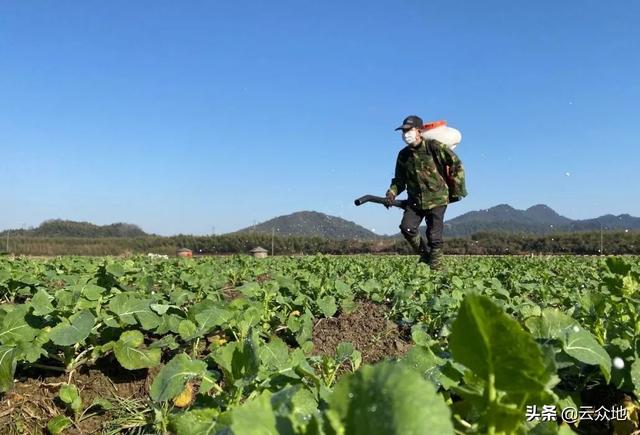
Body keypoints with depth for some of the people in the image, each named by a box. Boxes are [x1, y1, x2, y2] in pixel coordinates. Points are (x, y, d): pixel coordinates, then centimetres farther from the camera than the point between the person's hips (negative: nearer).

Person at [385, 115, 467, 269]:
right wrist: (391, 193, -5)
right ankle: (425, 253, 11)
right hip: (415, 200, 4)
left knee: (434, 237, -4)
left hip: (437, 200, -4)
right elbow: (400, 180, 14)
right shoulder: (403, 155, 6)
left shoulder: (434, 147, -9)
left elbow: (457, 166, -5)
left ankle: (435, 268, 11)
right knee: (407, 227, -14)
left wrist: (457, 190, -5)